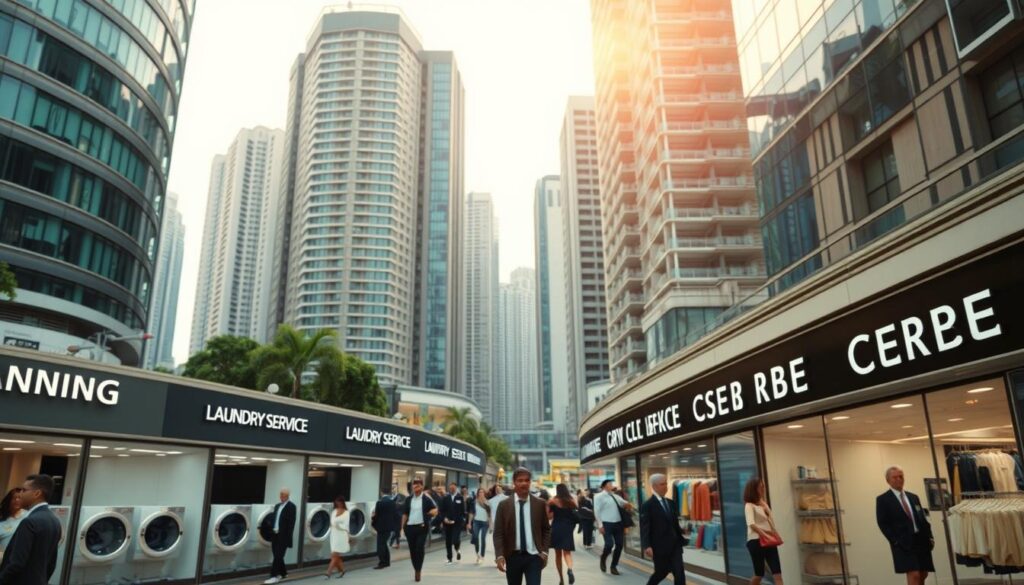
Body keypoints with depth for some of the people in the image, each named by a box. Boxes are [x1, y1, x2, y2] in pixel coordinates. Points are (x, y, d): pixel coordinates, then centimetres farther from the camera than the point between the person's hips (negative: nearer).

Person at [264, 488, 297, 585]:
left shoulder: (291, 506, -8)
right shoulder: (277, 506, 16)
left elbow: (291, 523, -13)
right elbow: (274, 520, 17)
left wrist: (289, 536, -18)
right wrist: (272, 532, 11)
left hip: (283, 535, -8)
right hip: (275, 534, 8)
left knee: (278, 556, -8)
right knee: (277, 555, 13)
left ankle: (274, 576, -6)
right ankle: (283, 573, 27)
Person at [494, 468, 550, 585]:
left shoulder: (540, 504, 2)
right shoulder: (504, 505, -2)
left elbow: (546, 530, 8)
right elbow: (498, 533, -3)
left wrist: (544, 551, -2)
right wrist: (499, 555, -14)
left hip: (534, 556, 0)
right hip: (513, 556, 1)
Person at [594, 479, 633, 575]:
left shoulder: (616, 496, 16)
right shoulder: (599, 497, -1)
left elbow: (626, 504, 20)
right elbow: (597, 511, -6)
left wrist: (628, 505, -6)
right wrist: (600, 525, -14)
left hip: (618, 523, 6)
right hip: (607, 524, -6)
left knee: (619, 545, 4)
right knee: (609, 544, -16)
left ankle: (614, 566, 20)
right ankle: (603, 560, 15)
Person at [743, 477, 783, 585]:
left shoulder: (764, 503, 15)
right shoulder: (749, 505, -10)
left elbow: (770, 520, 20)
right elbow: (751, 525, -23)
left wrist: (775, 534, 4)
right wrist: (765, 535, -32)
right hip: (756, 541, -7)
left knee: (777, 572, -3)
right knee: (759, 574, 1)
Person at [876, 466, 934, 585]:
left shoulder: (914, 497, 19)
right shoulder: (882, 500, -1)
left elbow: (923, 519, 18)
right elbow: (883, 524, -6)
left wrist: (929, 537, 4)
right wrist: (896, 541, -15)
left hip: (921, 541, 6)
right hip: (903, 543, -6)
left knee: (923, 575, 7)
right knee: (914, 575, -15)